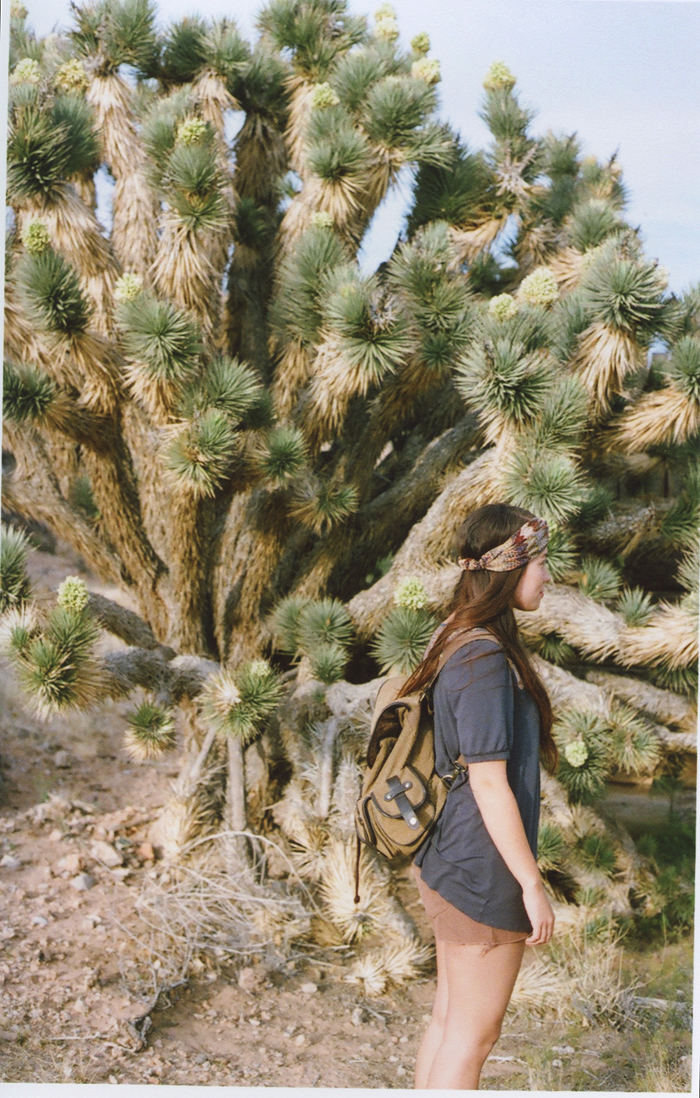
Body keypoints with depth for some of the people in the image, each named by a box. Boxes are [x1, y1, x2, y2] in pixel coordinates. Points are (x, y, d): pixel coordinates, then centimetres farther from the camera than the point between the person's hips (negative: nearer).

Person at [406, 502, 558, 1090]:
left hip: (450, 863, 10)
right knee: (473, 1033, 4)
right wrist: (531, 883, -16)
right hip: (483, 870, -10)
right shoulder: (486, 658, -21)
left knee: (450, 1020, 19)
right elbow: (490, 783, -22)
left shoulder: (460, 642, 9)